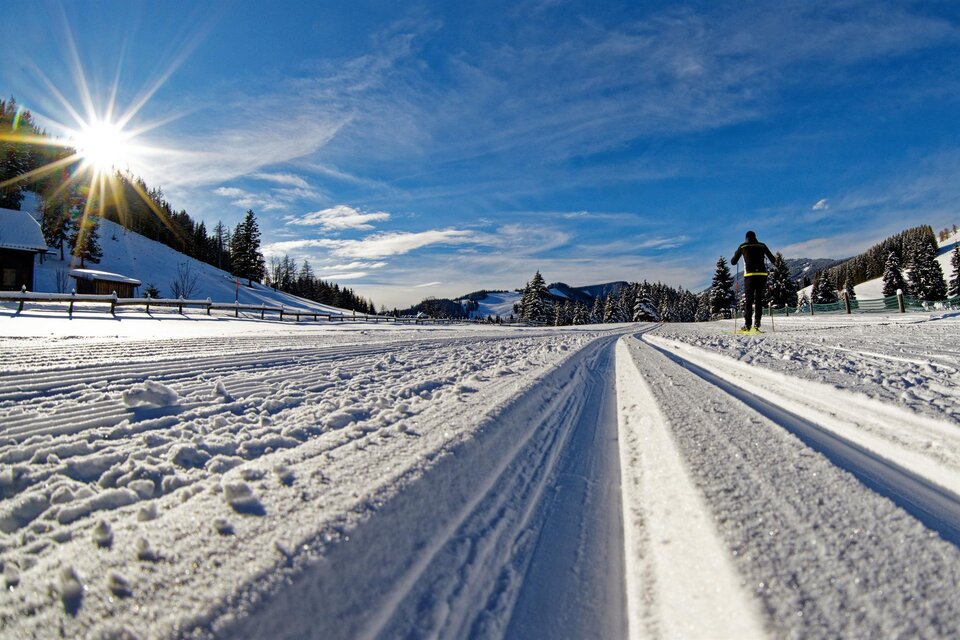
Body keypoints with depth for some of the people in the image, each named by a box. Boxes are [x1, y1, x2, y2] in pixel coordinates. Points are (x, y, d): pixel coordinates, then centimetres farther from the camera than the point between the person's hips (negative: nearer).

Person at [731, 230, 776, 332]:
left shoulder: (742, 246, 7)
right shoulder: (762, 246, 11)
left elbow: (733, 262, 11)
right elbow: (773, 260, 14)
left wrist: (736, 255, 30)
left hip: (749, 275, -1)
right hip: (762, 274, 1)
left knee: (749, 300, 3)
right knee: (759, 299, 8)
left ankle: (747, 325, -4)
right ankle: (756, 323, -4)